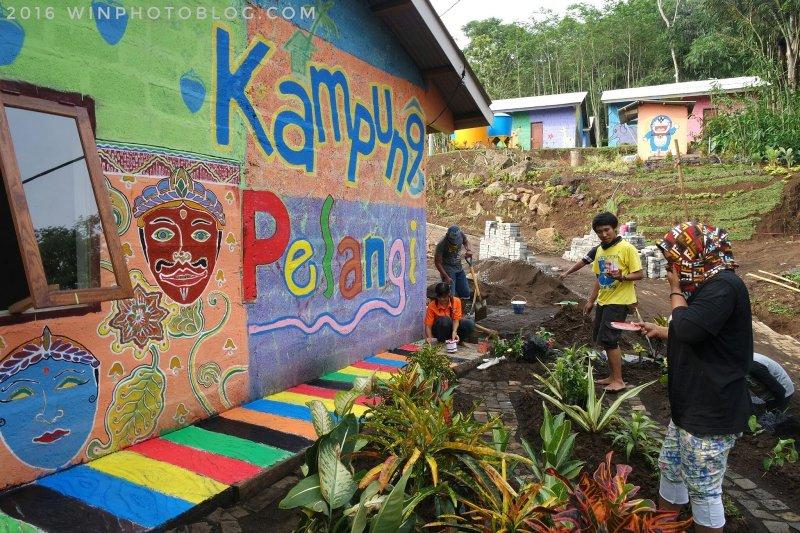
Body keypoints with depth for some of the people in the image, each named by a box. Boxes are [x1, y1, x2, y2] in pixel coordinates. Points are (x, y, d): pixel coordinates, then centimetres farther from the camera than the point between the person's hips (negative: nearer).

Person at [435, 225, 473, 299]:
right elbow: (437, 262, -19)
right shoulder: (442, 244, -27)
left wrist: (468, 250, -10)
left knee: (466, 294, 8)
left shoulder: (461, 234, -12)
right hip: (447, 268, -6)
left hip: (459, 267, 6)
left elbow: (466, 242, 12)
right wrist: (446, 277, -23)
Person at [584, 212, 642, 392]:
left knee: (608, 340, -8)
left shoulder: (627, 248, -12)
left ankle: (618, 381, 4)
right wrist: (591, 300, 16)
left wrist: (621, 276, -29)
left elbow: (639, 274, -12)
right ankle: (612, 376, 25)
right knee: (604, 340, 12)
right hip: (603, 301, 8)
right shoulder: (599, 250, 10)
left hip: (619, 301, -8)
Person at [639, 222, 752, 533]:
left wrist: (676, 291, -17)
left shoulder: (724, 286, -21)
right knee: (670, 466, 22)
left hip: (711, 414, -11)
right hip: (691, 406, 11)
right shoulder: (709, 285, 11)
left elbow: (689, 329, -32)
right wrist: (662, 332, 21)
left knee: (704, 489, 4)